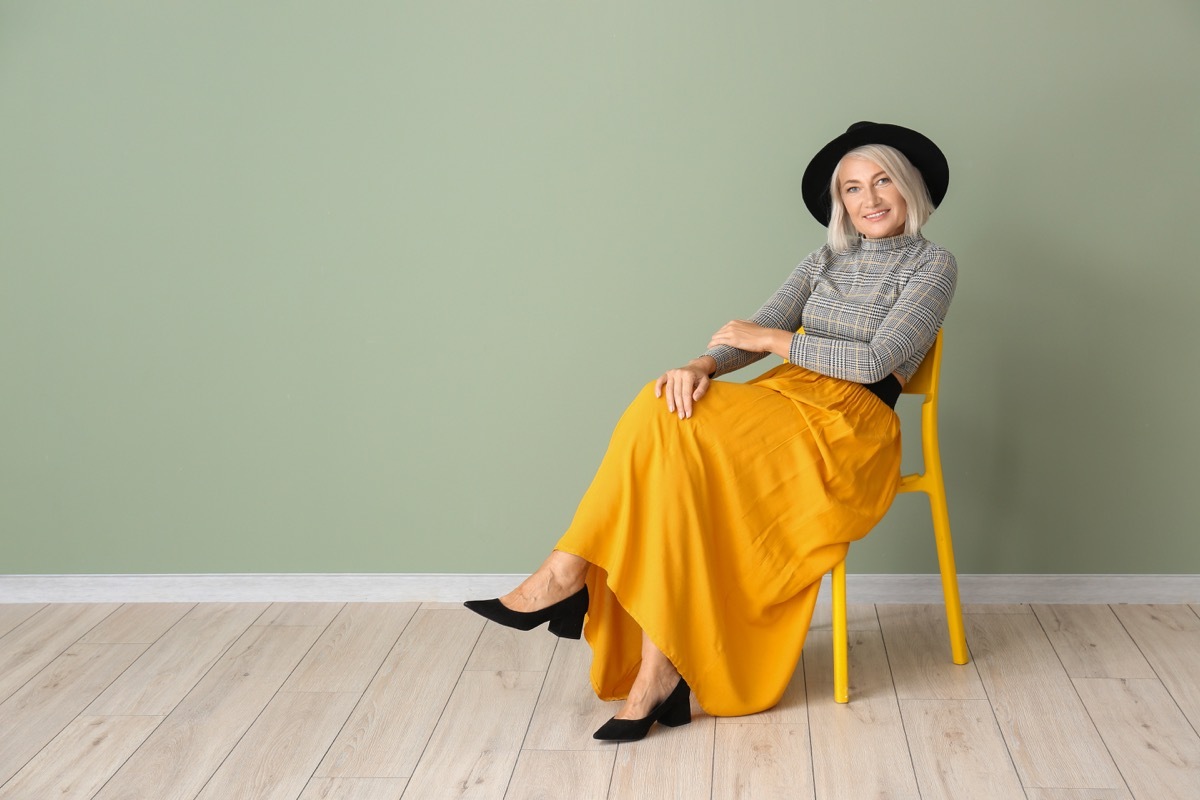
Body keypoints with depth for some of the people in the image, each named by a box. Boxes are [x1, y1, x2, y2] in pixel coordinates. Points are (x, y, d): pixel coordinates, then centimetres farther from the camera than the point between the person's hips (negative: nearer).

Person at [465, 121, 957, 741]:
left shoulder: (932, 265, 5)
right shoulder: (826, 261, 22)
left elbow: (875, 360, -9)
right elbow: (757, 331, 8)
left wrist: (772, 340, -6)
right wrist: (703, 365, -13)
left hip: (847, 425, -5)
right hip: (784, 401, 5)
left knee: (671, 433, -28)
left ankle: (568, 575, -20)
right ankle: (660, 667, -28)